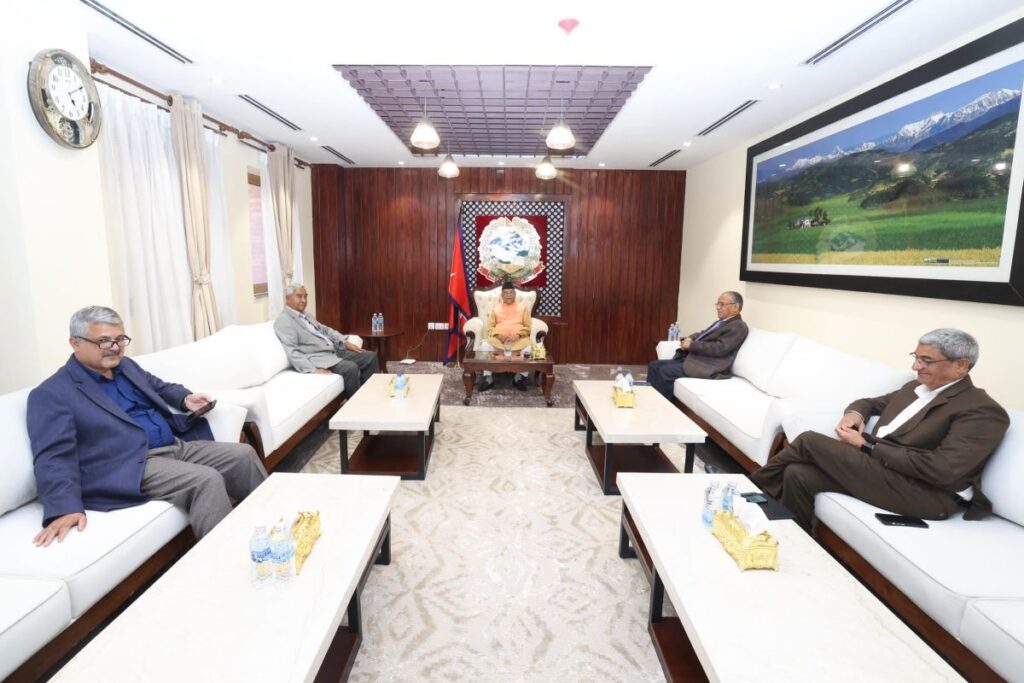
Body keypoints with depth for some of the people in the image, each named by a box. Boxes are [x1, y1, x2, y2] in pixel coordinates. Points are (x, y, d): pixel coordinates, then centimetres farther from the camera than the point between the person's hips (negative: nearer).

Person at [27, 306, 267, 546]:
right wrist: (65, 508, -29)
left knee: (244, 455, -5)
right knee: (206, 480, -29)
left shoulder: (126, 366, 17)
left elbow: (160, 387, 34)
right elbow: (54, 455, -15)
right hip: (132, 466, -7)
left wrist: (186, 398, 11)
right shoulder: (52, 394, -5)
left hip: (179, 445, 8)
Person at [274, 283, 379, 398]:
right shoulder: (283, 321, -10)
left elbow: (324, 330, 24)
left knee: (370, 356, 2)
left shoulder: (304, 315, 18)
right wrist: (314, 369, -29)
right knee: (350, 368, -31)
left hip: (334, 351, 10)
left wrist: (345, 342, 9)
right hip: (316, 358, -10)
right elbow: (292, 353, -19)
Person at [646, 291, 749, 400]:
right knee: (654, 365, -1)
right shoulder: (721, 322, 22)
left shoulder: (739, 326, -7)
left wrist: (692, 344, -16)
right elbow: (701, 334, 23)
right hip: (691, 357, 10)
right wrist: (688, 340, 0)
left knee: (665, 371, -22)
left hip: (708, 367, -10)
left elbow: (720, 348, -19)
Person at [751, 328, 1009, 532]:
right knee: (797, 474, -17)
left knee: (810, 441, -16)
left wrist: (866, 444, -17)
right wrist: (854, 413, 4)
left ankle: (756, 484, 4)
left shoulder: (983, 411, -8)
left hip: (923, 494, -8)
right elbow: (870, 402, 31)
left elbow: (941, 470, -21)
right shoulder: (913, 388, 18)